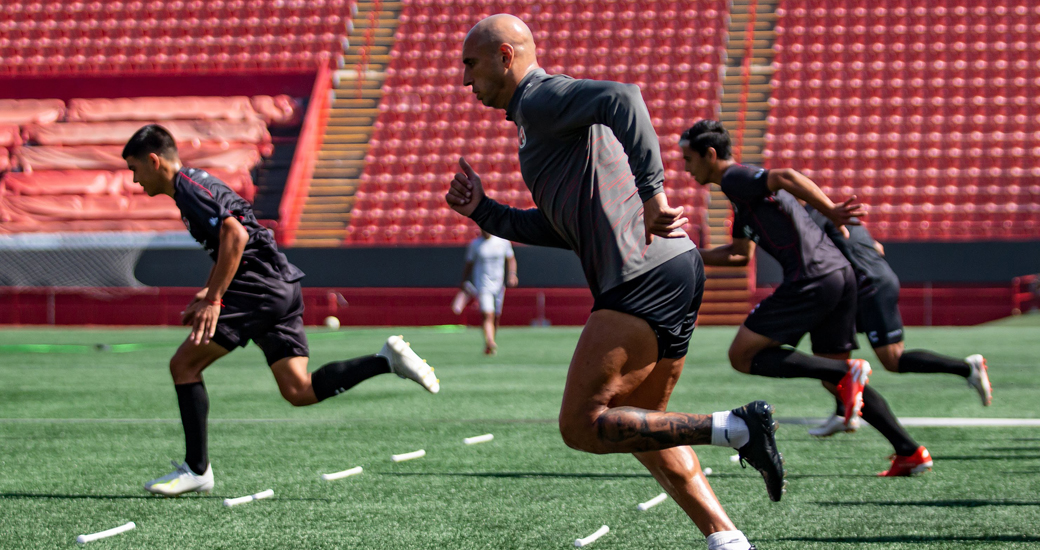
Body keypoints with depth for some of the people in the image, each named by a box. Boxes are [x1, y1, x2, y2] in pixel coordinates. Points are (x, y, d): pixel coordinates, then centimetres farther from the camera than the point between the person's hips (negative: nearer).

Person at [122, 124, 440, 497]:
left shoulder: (188, 186, -9)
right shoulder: (195, 183, 22)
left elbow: (235, 234, -22)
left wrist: (213, 300, -22)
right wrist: (210, 292, 25)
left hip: (259, 286, -10)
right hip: (282, 287, 10)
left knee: (184, 364, -3)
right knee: (299, 391, 3)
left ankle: (196, 469, -1)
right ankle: (388, 359, -5)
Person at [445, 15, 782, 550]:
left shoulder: (541, 97, -4)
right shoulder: (545, 114, 28)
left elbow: (622, 98, -24)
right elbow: (564, 229, 29)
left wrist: (651, 191, -32)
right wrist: (482, 211, 22)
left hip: (645, 279, -11)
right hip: (676, 269, 11)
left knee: (581, 426, -9)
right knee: (638, 425, 20)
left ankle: (735, 428, -15)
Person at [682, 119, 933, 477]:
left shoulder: (735, 178, -4)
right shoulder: (746, 189, 26)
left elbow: (785, 177, -22)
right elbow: (741, 254, 34)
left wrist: (831, 212, -24)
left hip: (811, 280, -10)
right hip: (840, 274, 10)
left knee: (743, 356, -4)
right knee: (833, 377, 15)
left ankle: (847, 372, -14)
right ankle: (910, 453, 10)